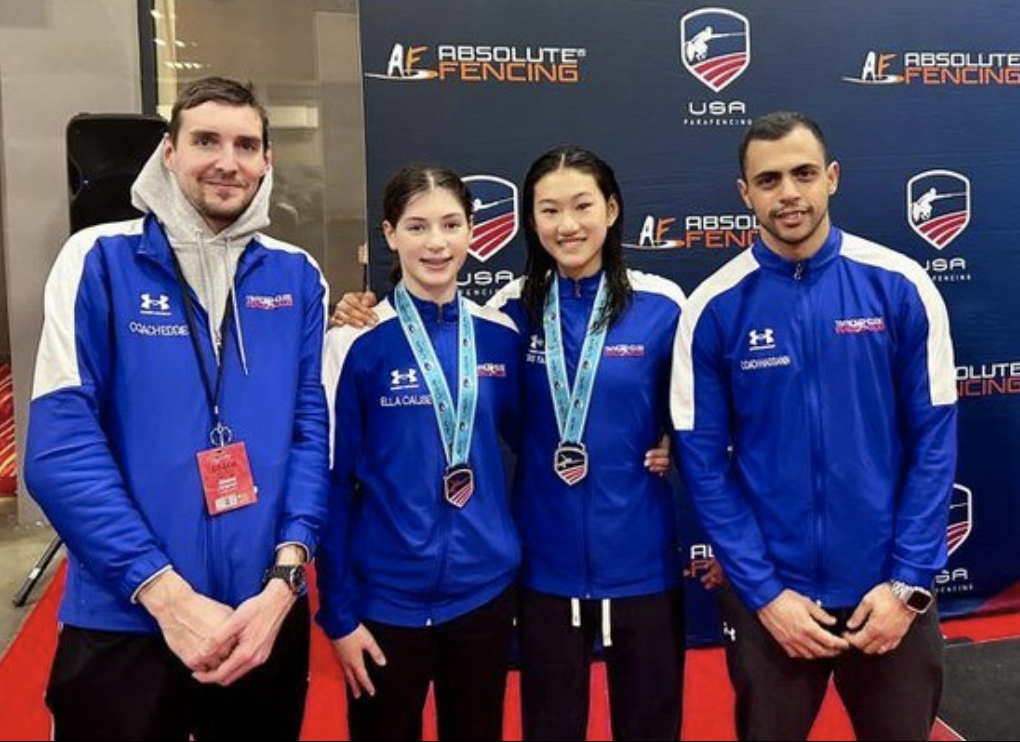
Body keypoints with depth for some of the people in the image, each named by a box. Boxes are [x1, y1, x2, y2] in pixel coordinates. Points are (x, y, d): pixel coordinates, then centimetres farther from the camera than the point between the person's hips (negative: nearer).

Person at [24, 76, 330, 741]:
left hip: (265, 614, 3)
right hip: (125, 621, -3)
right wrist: (168, 595, -16)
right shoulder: (99, 259, -5)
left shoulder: (297, 276, 3)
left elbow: (311, 430, 1)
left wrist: (283, 581, -10)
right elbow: (61, 445, -11)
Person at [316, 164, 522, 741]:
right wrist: (338, 611, -6)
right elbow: (333, 482, -7)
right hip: (386, 597, -3)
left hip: (487, 589, 3)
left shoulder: (501, 335, -1)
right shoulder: (357, 344, -11)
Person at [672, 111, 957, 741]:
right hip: (770, 596, 0)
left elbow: (934, 439, -4)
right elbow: (704, 460, -6)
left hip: (889, 589, 1)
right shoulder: (715, 307, -8)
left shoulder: (900, 285, -7)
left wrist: (909, 581, -8)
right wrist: (763, 592, -10)